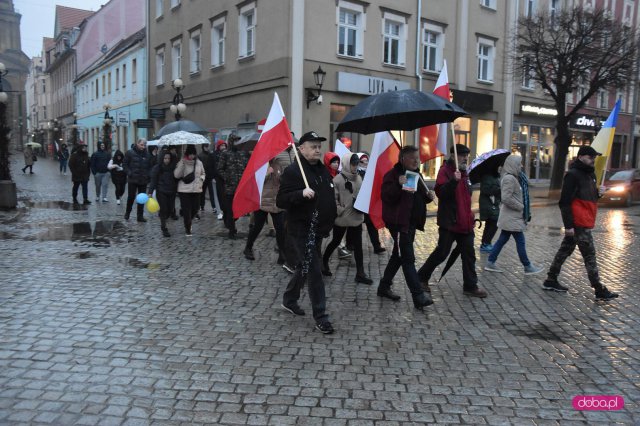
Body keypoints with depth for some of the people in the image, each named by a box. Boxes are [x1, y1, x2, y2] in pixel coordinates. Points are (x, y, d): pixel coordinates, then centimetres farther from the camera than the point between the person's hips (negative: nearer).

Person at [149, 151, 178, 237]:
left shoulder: (173, 168, 3)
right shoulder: (157, 168, -5)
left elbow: (176, 180, 9)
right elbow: (153, 180, -5)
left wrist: (175, 191, 5)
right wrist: (150, 192, -10)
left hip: (171, 192, 3)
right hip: (161, 192, -3)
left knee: (169, 210, 5)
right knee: (164, 210, -6)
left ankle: (163, 224, 32)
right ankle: (164, 229, 4)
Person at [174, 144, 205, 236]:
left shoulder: (199, 163, 5)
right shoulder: (182, 163, -4)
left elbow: (203, 173, 21)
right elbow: (176, 175, -14)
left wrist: (201, 179, 1)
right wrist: (182, 163, -21)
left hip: (196, 190, 3)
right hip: (184, 190, -3)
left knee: (195, 209, 7)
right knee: (186, 210, -3)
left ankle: (188, 223, 36)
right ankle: (188, 229, 10)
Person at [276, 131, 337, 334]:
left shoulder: (323, 170, 12)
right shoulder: (292, 171, -14)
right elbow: (281, 201, -19)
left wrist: (330, 219, 19)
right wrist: (301, 193, -33)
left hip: (318, 229, 8)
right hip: (301, 230, -8)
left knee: (305, 268, 19)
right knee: (313, 271, -6)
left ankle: (289, 300, 39)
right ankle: (320, 316, 4)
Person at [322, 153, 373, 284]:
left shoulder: (359, 178, 6)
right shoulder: (338, 179, -13)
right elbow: (333, 198, -14)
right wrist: (340, 210, -15)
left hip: (357, 217, 5)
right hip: (341, 218, -5)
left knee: (358, 245, 4)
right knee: (335, 242, 11)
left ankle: (360, 273, 8)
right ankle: (324, 262, 35)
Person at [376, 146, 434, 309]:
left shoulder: (415, 175, 16)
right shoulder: (393, 174, -10)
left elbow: (418, 197, 24)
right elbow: (386, 196, -21)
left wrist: (428, 196, 3)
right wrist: (399, 185, -34)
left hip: (411, 222, 9)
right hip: (399, 222, -9)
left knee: (398, 256, 15)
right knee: (408, 259, -9)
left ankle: (384, 287, 28)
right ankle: (418, 296, -8)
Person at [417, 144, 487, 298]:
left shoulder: (464, 172, 16)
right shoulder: (445, 171, -10)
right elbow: (441, 193, -24)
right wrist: (453, 181, -37)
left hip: (464, 222, 8)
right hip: (449, 222, -8)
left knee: (469, 254, 7)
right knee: (441, 253, 0)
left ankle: (470, 286, 14)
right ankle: (422, 277, 18)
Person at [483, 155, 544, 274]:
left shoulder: (514, 178, 13)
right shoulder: (509, 179, -19)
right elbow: (506, 198, -25)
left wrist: (527, 212, 14)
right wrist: (521, 207, -15)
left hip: (511, 217, 10)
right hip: (512, 217, -10)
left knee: (502, 239, 12)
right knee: (520, 241, 0)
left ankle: (490, 263, 17)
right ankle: (528, 267, 10)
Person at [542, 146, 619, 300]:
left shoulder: (590, 174, 15)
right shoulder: (572, 175, -14)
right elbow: (564, 201, -18)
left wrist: (598, 193, 3)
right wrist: (568, 225, -21)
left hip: (585, 221, 9)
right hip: (578, 223, -9)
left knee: (565, 250, 14)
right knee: (589, 255, -4)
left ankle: (551, 281, 23)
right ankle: (599, 291, 3)